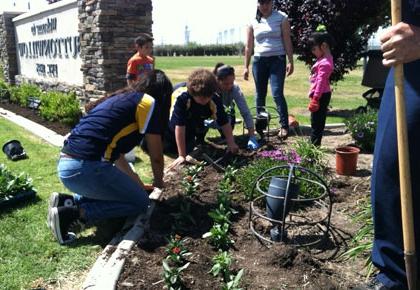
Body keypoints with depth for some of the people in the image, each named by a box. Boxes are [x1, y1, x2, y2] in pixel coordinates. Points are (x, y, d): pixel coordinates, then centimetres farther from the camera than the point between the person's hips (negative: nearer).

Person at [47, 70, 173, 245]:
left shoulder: (119, 99, 24)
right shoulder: (149, 102, -1)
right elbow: (156, 156, 5)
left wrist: (138, 183, 33)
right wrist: (158, 182, 25)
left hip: (65, 164, 9)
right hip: (85, 167, -9)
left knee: (123, 191, 26)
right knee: (140, 202, 8)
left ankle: (68, 201, 11)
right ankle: (73, 212, -4)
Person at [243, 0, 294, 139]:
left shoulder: (281, 17, 2)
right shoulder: (253, 22, 8)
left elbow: (287, 41, -1)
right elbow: (248, 47, 11)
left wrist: (290, 61, -9)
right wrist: (246, 67, 8)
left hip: (277, 59, -3)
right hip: (259, 60, 3)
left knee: (277, 93, -14)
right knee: (260, 95, 8)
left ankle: (284, 126, -11)